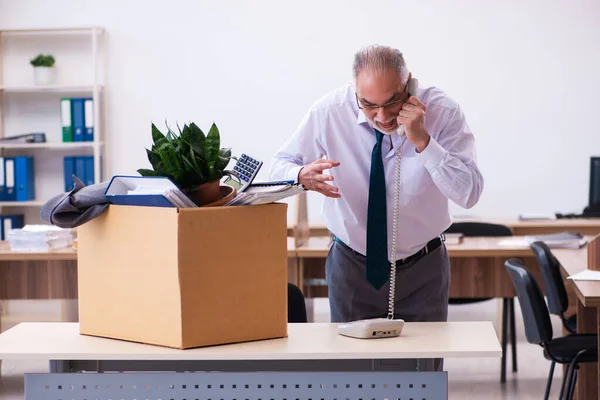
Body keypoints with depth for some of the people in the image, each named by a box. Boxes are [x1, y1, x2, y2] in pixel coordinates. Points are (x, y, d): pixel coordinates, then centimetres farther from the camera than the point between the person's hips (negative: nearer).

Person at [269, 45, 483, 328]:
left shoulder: (442, 111, -18)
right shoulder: (329, 112, -16)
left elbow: (470, 193, -24)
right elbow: (278, 167, -6)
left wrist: (422, 141, -33)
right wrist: (303, 176, -30)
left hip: (422, 272, 0)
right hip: (351, 268, 1)